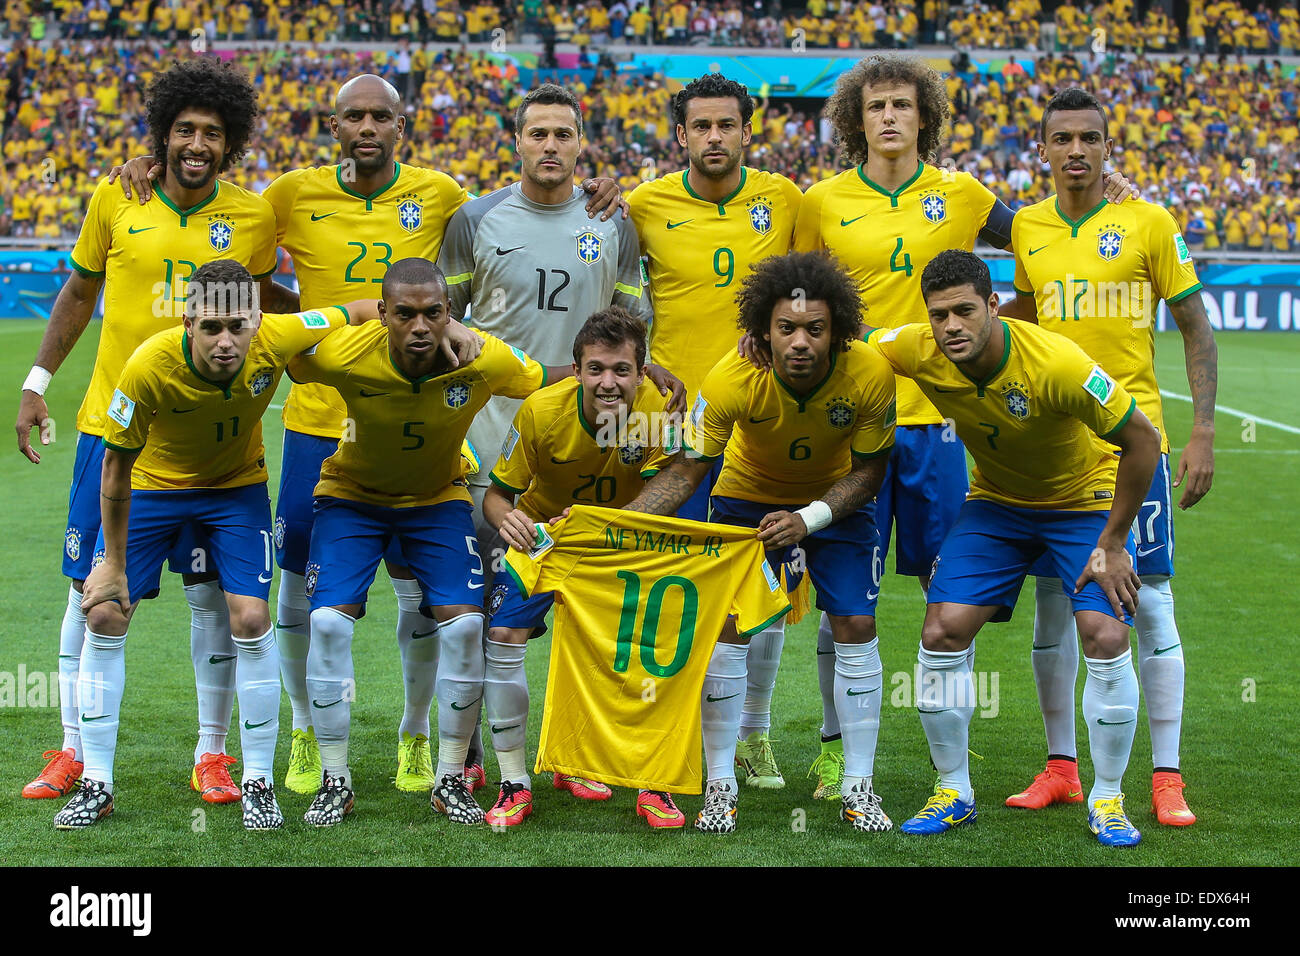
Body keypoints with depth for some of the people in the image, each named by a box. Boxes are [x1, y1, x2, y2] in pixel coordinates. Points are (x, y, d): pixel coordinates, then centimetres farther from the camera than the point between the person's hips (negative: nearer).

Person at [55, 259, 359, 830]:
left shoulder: (277, 340, -29)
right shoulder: (148, 368, -33)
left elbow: (361, 314, -11)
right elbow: (116, 468, -19)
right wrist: (113, 563, -12)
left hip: (237, 488, 1)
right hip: (152, 484, -1)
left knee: (250, 620, -13)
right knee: (104, 614, -8)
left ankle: (259, 782, 2)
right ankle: (95, 785, 4)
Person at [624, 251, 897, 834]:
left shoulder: (869, 375, -30)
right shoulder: (731, 381, -33)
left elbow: (868, 470, -15)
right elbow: (686, 470, -24)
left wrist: (811, 518, -30)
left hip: (836, 499, 1)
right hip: (747, 496, -1)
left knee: (856, 627, -7)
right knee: (726, 627, -9)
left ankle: (858, 788, 6)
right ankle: (720, 786, 4)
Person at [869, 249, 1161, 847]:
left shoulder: (1057, 365, -34)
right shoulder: (920, 353, -21)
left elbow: (1143, 440, -24)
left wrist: (1112, 545, -21)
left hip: (1085, 500, -4)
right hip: (995, 502, 4)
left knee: (1105, 640, -19)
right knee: (942, 633, -11)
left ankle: (1107, 799, 1)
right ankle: (953, 792, 8)